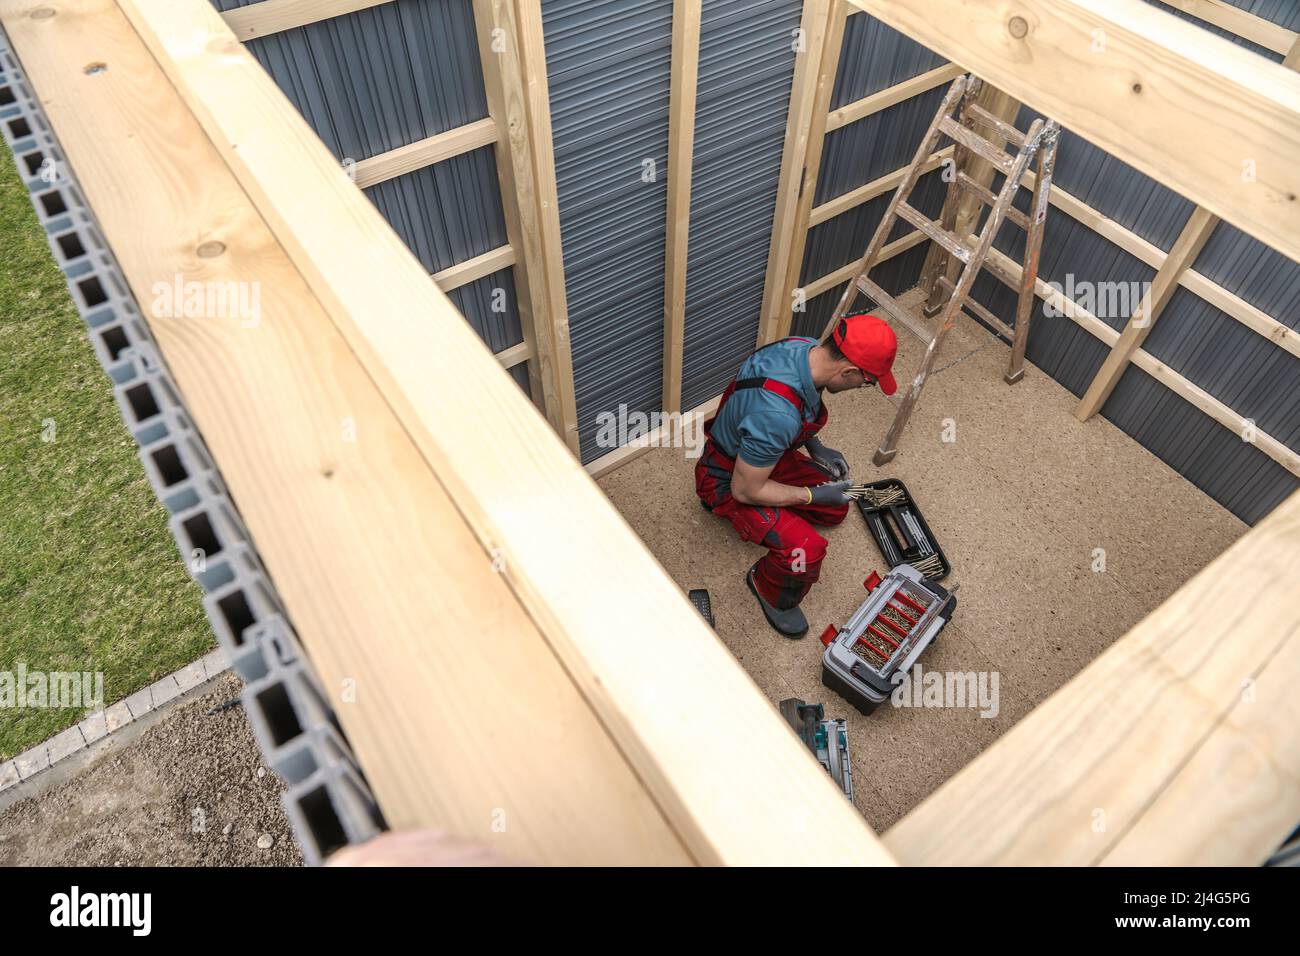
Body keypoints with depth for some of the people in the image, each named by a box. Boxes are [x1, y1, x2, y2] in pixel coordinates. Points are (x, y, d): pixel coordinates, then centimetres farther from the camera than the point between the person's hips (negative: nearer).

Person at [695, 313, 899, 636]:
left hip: (764, 454, 8)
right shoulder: (777, 415, -42)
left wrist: (815, 447, 3)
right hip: (729, 479, -8)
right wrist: (814, 495, -18)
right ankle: (770, 591, 7)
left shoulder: (808, 348, -16)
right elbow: (745, 490, -28)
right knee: (807, 550, -25)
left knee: (836, 509, 14)